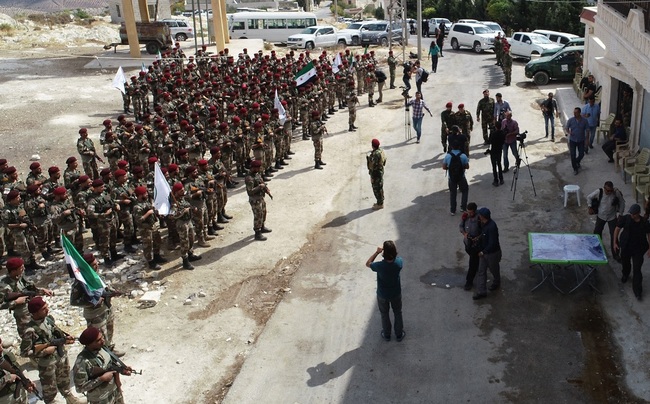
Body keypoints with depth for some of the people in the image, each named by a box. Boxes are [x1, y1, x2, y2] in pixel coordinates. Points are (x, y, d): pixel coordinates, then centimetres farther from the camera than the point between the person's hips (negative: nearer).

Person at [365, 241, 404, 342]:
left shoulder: (379, 266, -35)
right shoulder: (399, 263, -29)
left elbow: (368, 264, -13)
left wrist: (377, 252, -16)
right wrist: (393, 248, -10)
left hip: (382, 295, -2)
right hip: (396, 294, 2)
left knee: (384, 314, 25)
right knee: (398, 313, 26)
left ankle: (386, 335, 45)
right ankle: (399, 334, 45)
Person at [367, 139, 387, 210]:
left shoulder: (375, 154, -29)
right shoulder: (380, 150, -1)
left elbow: (374, 167, -26)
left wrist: (372, 177, -18)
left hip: (376, 173, -10)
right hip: (380, 170, 10)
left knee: (376, 189, 5)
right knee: (379, 187, 22)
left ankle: (380, 204, 18)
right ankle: (380, 202, 36)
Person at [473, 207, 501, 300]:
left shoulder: (492, 227, -33)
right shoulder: (483, 223, -5)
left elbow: (492, 244, -31)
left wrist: (483, 252, -22)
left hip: (492, 253, -8)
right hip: (484, 251, 8)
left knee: (494, 270, 19)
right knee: (481, 271, 9)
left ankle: (496, 283, 47)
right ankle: (481, 292, 16)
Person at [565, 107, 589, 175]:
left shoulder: (584, 121, -11)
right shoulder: (570, 120, -11)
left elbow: (587, 130, -1)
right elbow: (567, 128, 1)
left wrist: (587, 139, -3)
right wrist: (568, 132, -22)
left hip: (581, 140, 0)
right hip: (572, 140, 0)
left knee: (581, 154, 6)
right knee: (573, 155, -3)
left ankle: (577, 162, 40)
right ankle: (575, 169, 13)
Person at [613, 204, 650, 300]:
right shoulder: (625, 219, -13)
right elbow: (617, 229, -4)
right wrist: (615, 242, -4)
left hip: (638, 249, -2)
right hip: (626, 247, 2)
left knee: (637, 269, -4)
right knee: (625, 263, 24)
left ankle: (637, 290, 4)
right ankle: (625, 275, 57)